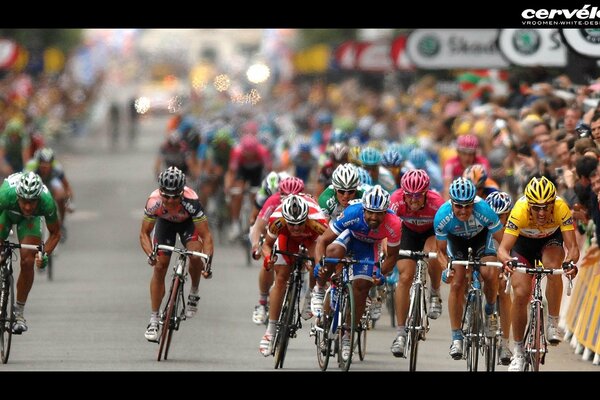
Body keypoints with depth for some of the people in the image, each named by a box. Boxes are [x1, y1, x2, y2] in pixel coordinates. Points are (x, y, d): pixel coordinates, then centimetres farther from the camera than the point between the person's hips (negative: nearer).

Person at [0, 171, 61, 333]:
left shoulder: (47, 202, -38)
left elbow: (55, 233, -19)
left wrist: (44, 255, -34)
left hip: (30, 219, 0)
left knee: (27, 262, -15)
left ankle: (19, 312, -3)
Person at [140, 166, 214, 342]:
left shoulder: (191, 201, -41)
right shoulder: (154, 202, -36)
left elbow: (206, 236, -36)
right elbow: (144, 233, -25)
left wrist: (208, 263, -48)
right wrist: (150, 254, -43)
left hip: (188, 222, -1)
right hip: (165, 222, 1)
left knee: (195, 255, -28)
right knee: (160, 266, -7)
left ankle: (194, 293, 1)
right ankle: (153, 320, 1)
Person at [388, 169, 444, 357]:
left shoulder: (436, 203, -35)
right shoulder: (397, 200, -32)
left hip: (432, 232, -1)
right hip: (409, 232, 1)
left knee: (433, 253, -34)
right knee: (405, 277, -11)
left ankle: (435, 294, -5)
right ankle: (400, 333, -5)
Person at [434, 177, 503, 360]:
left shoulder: (484, 211, -38)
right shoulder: (442, 216, -34)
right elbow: (441, 251, -19)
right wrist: (446, 266, -40)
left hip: (481, 236, -1)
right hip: (456, 239, 1)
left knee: (489, 274, -25)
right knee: (456, 284, -14)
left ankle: (490, 313, 5)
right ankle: (456, 338, -5)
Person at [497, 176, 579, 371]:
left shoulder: (562, 209, -35)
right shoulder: (519, 211, -37)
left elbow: (572, 246, -35)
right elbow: (503, 248, -40)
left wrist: (571, 260, -57)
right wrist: (507, 260, -62)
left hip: (550, 240, 0)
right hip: (524, 241, 0)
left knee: (553, 267, -33)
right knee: (521, 293, -13)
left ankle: (553, 324, -16)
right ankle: (518, 351, 3)